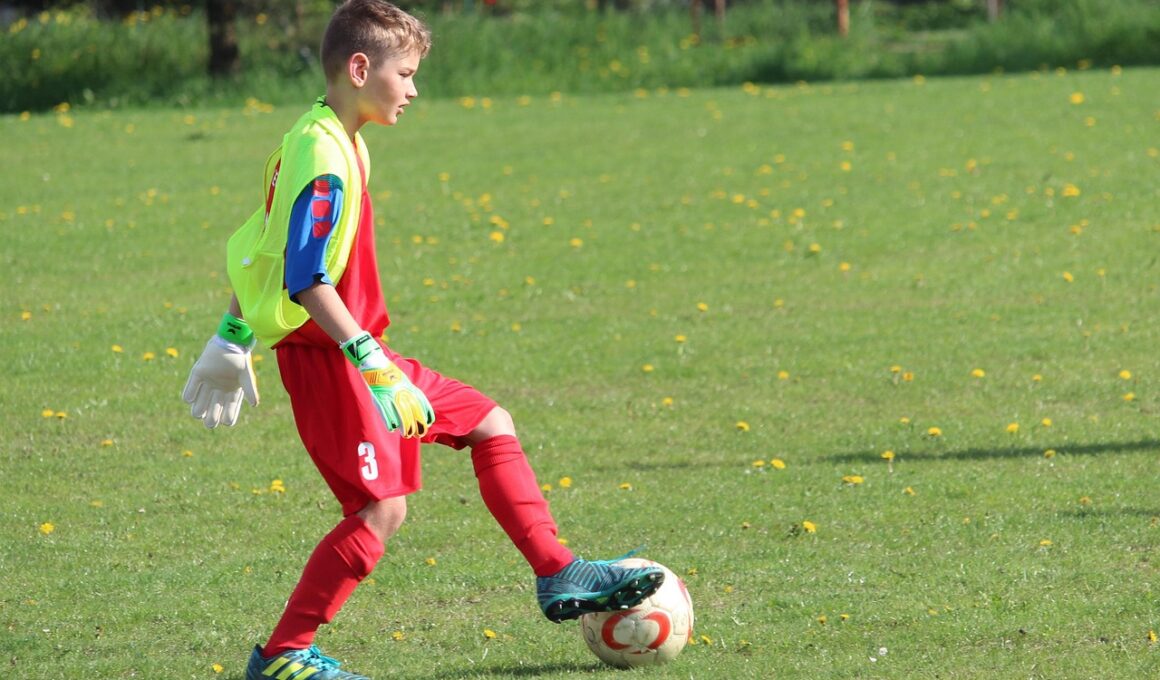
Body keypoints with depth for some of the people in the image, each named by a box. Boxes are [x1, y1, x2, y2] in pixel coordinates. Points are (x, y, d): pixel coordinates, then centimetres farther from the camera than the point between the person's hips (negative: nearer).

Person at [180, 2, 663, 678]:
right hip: (326, 356, -11)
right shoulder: (325, 157, -19)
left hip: (354, 353, 11)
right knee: (383, 506, -14)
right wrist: (373, 367, -32)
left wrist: (232, 340, 26)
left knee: (493, 425, 12)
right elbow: (304, 278, -28)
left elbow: (256, 246, 20)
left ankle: (559, 576, 17)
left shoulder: (323, 140, 13)